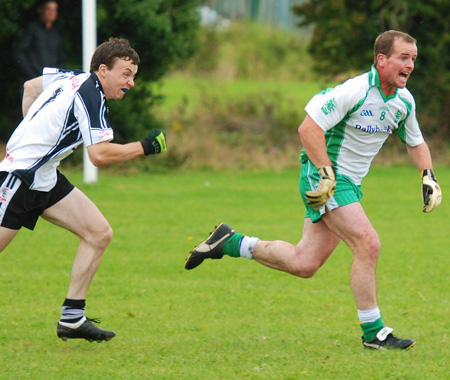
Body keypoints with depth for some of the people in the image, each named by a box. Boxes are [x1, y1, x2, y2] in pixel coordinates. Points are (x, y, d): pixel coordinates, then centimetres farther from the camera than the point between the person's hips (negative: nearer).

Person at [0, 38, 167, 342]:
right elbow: (99, 155, -26)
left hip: (45, 178, 10)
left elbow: (31, 87, 26)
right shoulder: (91, 97, -18)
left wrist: (32, 133, 29)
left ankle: (72, 318, 3)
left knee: (100, 234, 3)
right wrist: (145, 147, -14)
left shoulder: (72, 78, 9)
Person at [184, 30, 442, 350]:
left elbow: (416, 143, 22)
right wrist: (327, 174, -27)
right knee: (368, 244, -20)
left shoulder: (405, 101, 5)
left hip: (349, 183, 9)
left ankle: (230, 242, 23)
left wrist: (428, 177, 6)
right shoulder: (355, 91, -21)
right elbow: (309, 128, -23)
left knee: (304, 264, 7)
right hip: (324, 176, -8)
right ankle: (373, 332, -11)